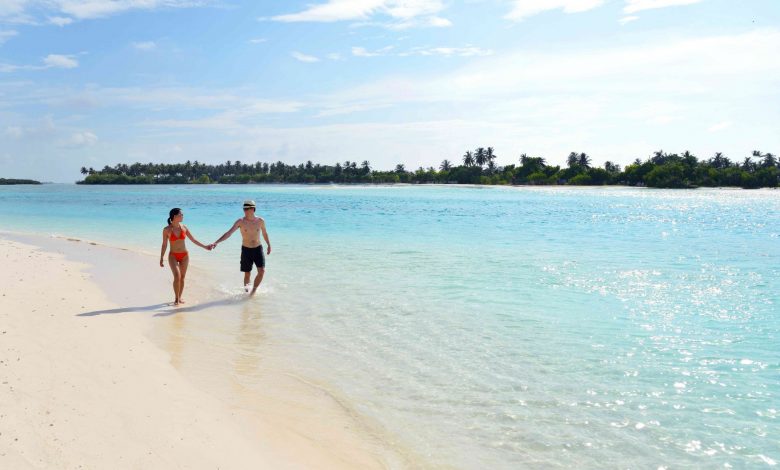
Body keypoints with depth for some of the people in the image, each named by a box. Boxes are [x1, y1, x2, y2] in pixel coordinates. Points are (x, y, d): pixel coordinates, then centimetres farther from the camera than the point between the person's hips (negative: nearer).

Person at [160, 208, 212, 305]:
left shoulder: (184, 227, 0)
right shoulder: (167, 230, -8)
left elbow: (193, 240, 8)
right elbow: (164, 245, -1)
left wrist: (205, 247, 6)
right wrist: (161, 259, 0)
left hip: (184, 255, 3)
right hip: (173, 256, -3)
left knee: (182, 277, 5)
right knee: (177, 276, -17)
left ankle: (180, 297, 19)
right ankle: (176, 298, -4)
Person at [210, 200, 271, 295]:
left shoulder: (260, 221, -6)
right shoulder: (240, 221, -12)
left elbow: (264, 233, 13)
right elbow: (229, 233, -20)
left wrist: (269, 245, 22)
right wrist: (216, 242, -31)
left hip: (258, 249, 1)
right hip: (246, 250, -1)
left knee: (262, 271, -13)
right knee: (247, 274, 5)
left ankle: (254, 290, 6)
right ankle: (246, 290, 29)